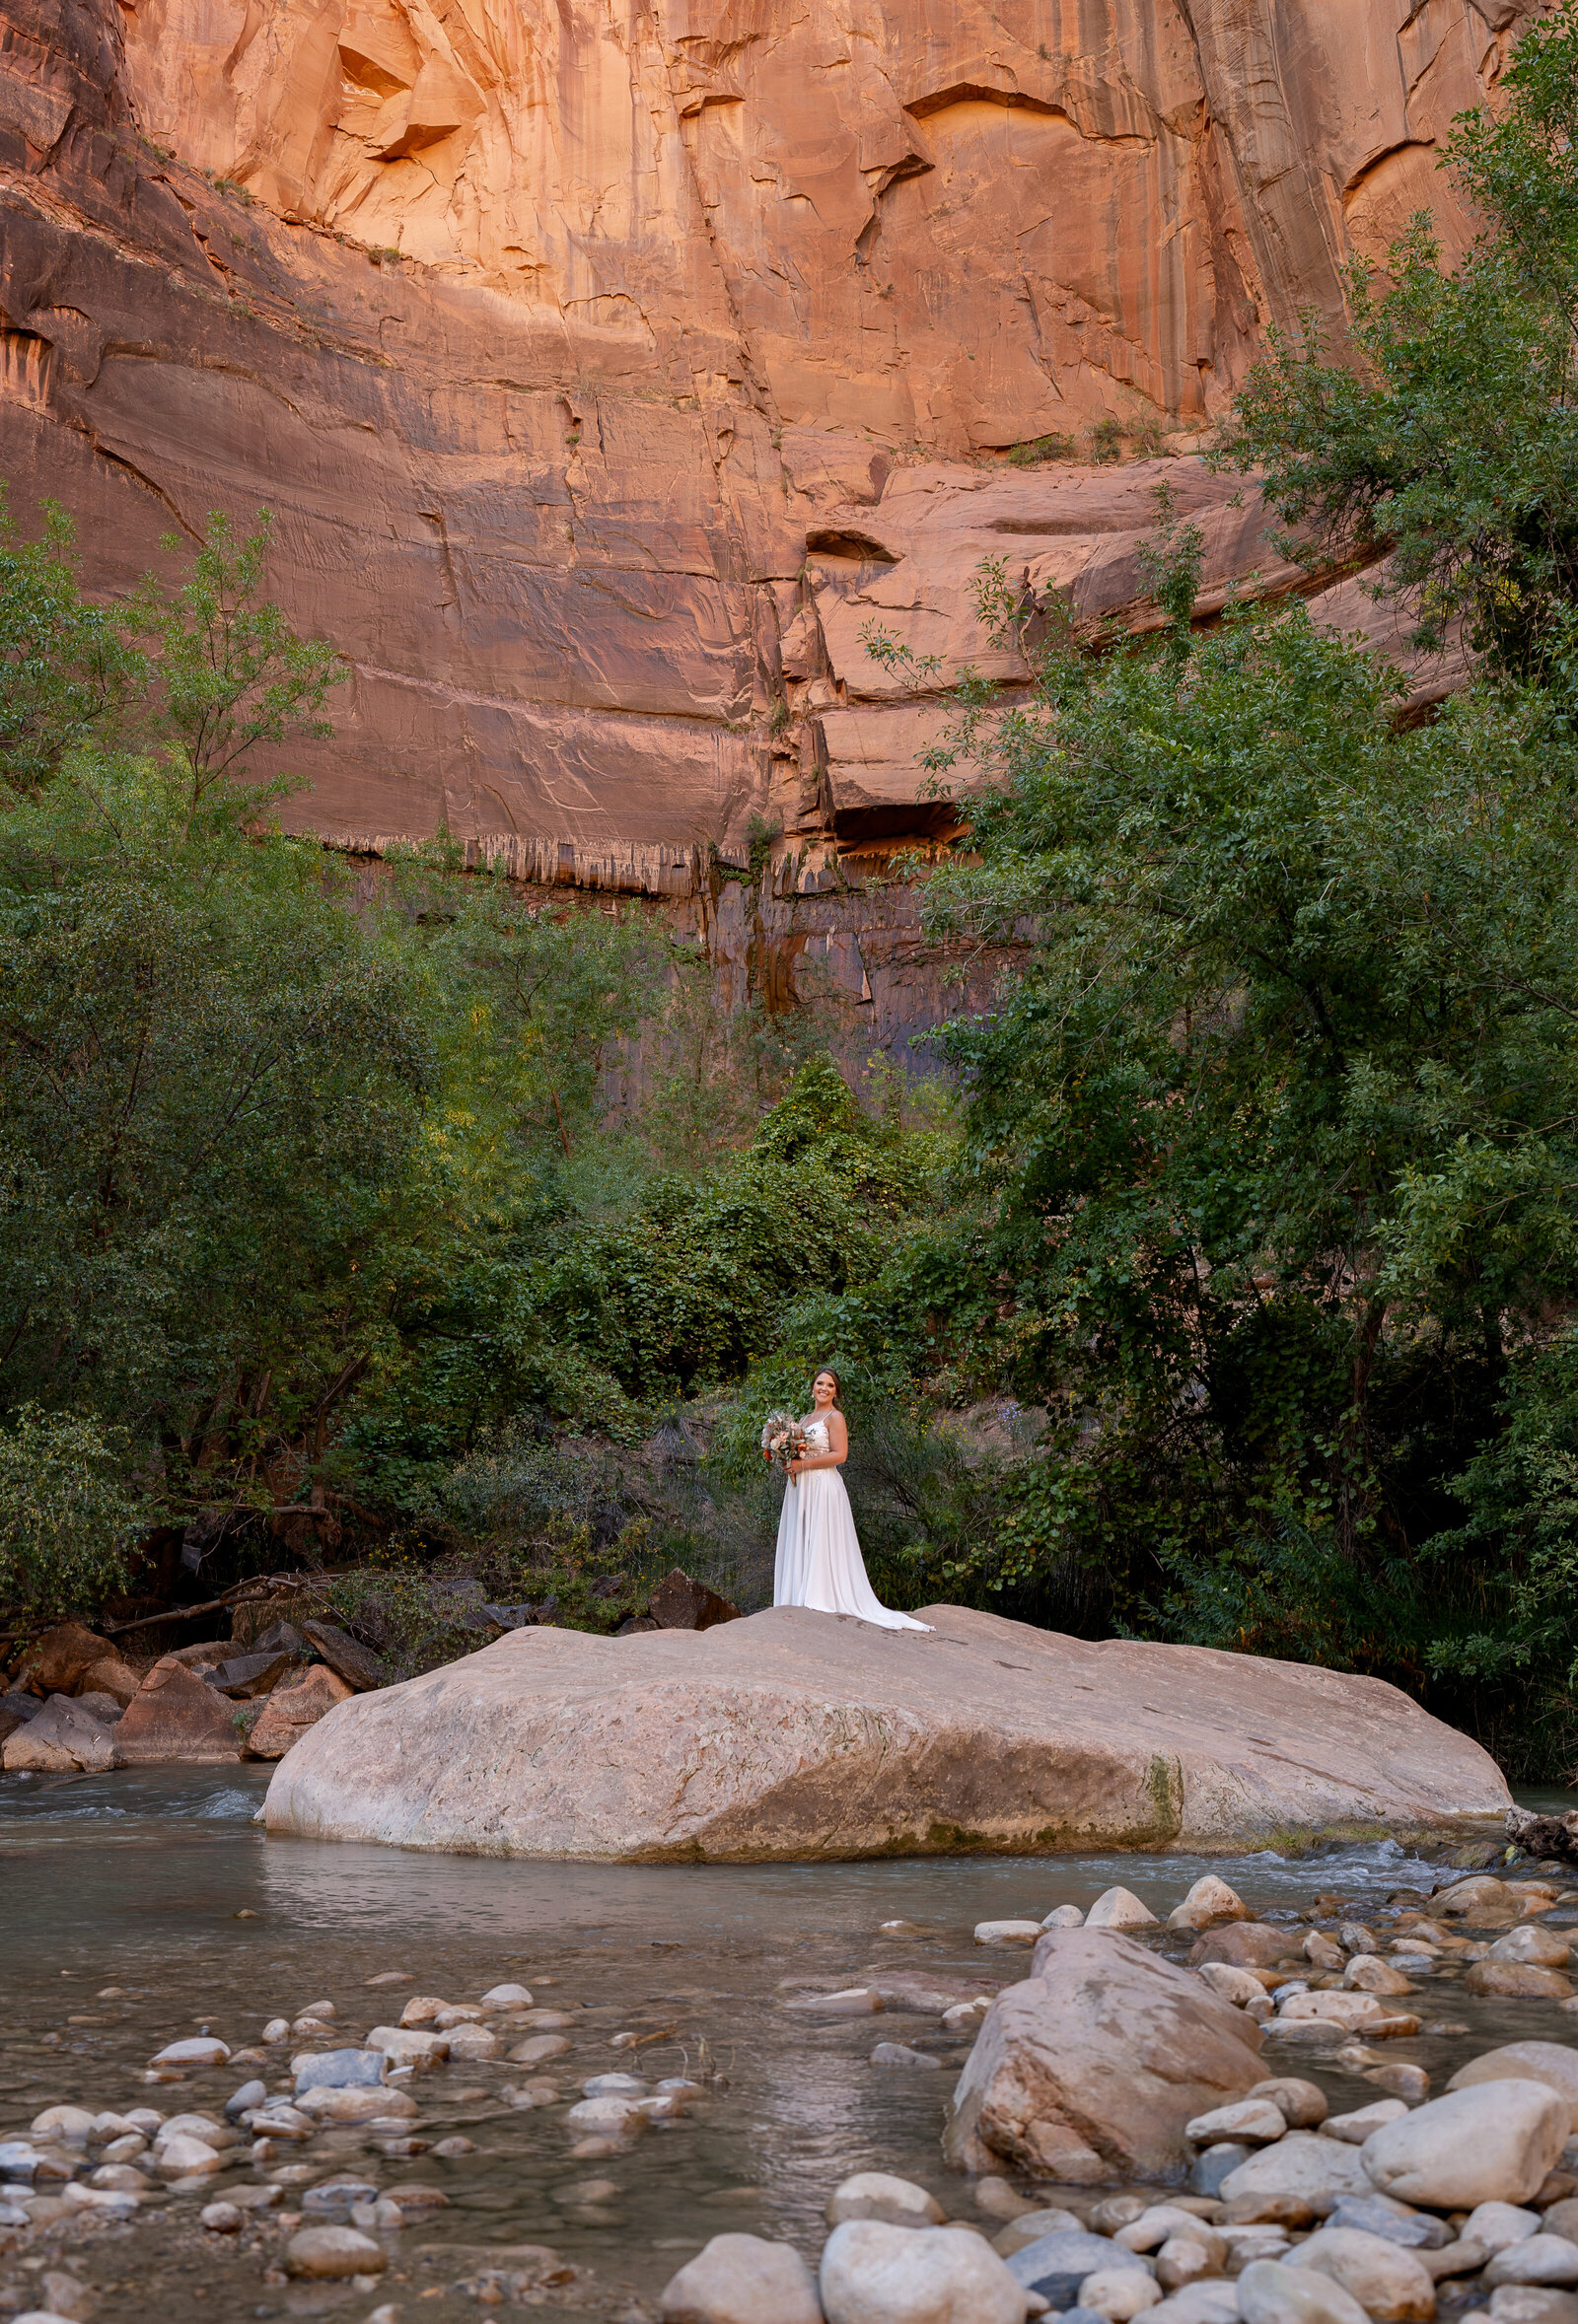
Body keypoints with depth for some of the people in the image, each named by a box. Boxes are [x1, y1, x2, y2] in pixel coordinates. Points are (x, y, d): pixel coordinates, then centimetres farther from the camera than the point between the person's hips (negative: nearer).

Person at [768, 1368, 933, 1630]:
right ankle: (800, 1596, 7)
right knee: (799, 1543, 5)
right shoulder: (805, 1418, 19)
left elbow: (840, 1455, -14)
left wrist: (803, 1465, -16)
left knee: (820, 1541, -9)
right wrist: (789, 1463, 3)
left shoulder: (834, 1417, -4)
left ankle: (822, 1597, -8)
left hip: (823, 1487, -8)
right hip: (800, 1488, 8)